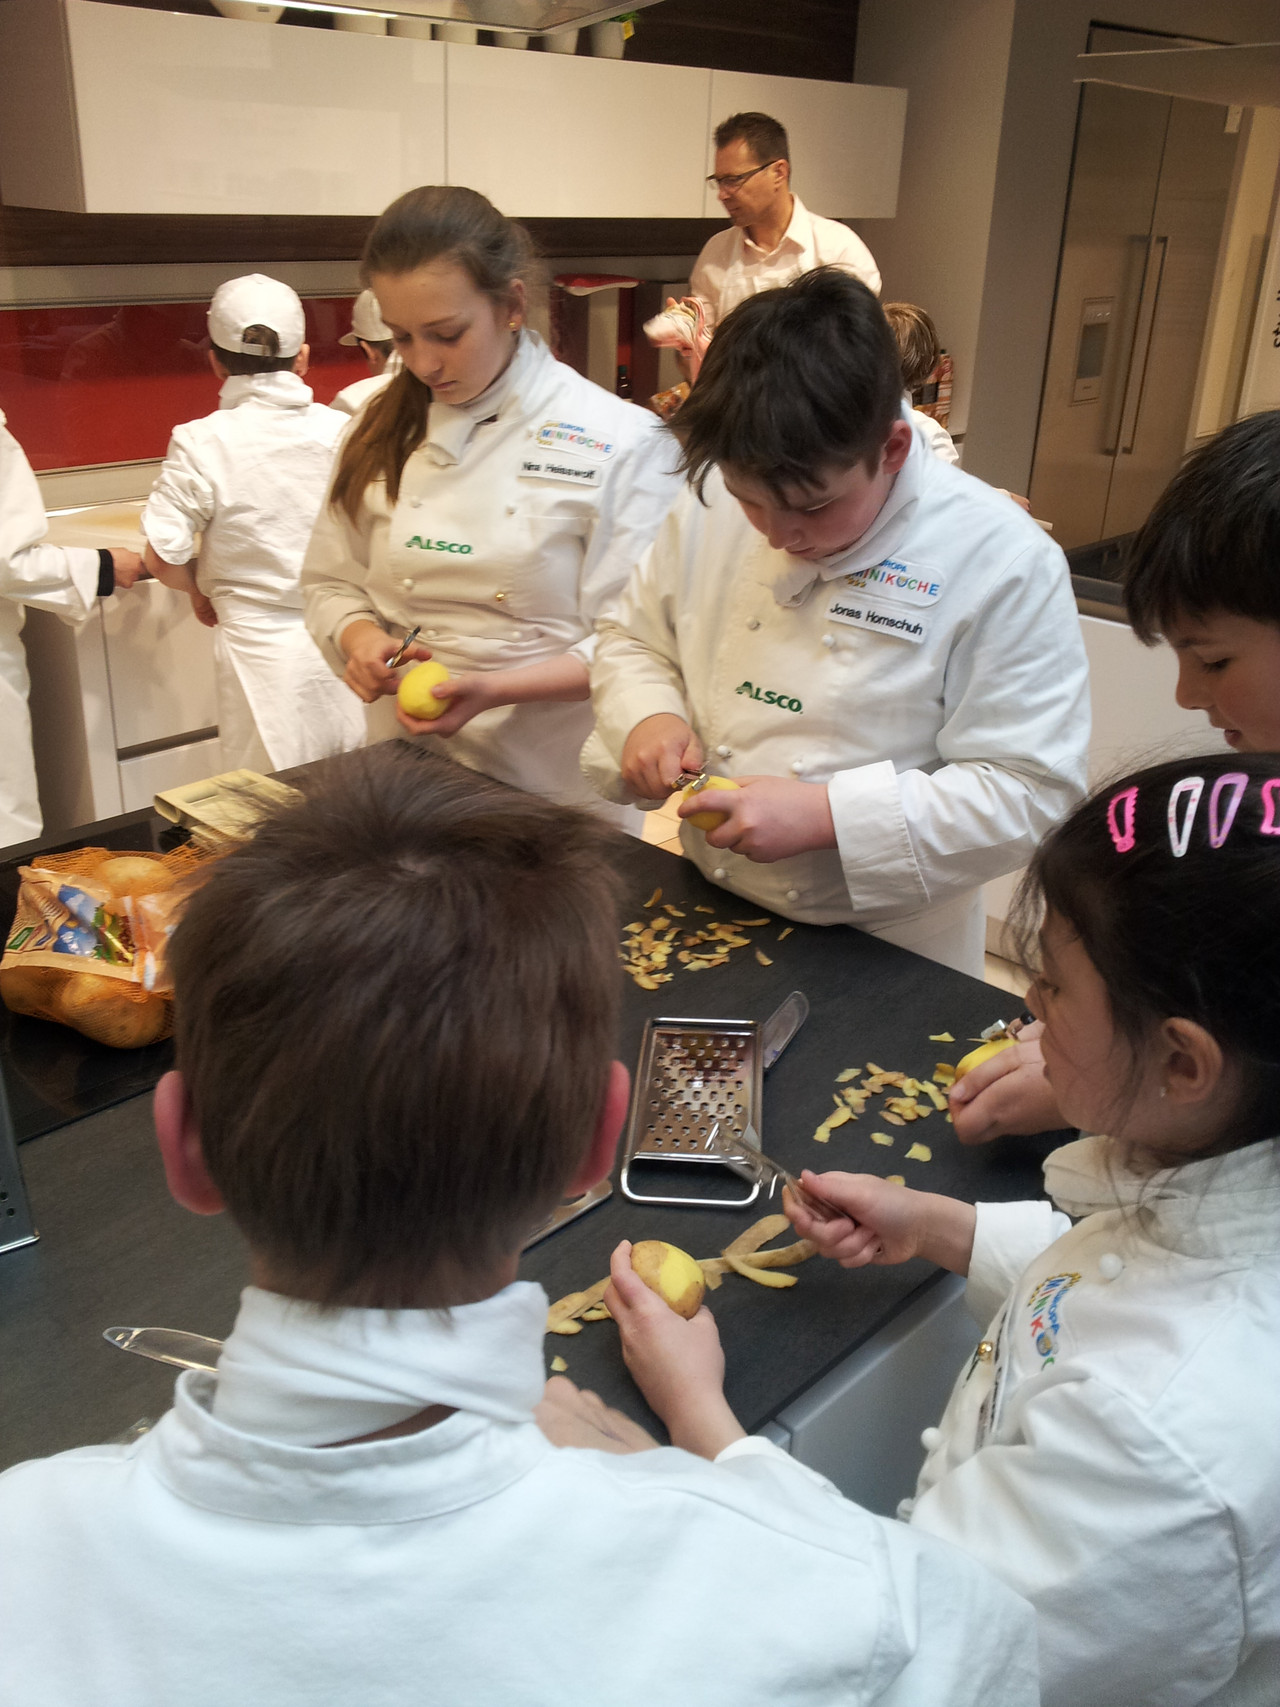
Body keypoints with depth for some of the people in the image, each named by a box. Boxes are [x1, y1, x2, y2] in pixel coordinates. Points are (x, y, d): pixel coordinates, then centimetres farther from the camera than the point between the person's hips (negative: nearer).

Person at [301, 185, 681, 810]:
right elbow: (331, 582, 11)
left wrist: (498, 688, -25)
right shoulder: (385, 430, 4)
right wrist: (359, 637, -11)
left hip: (553, 780, -4)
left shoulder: (620, 443, -12)